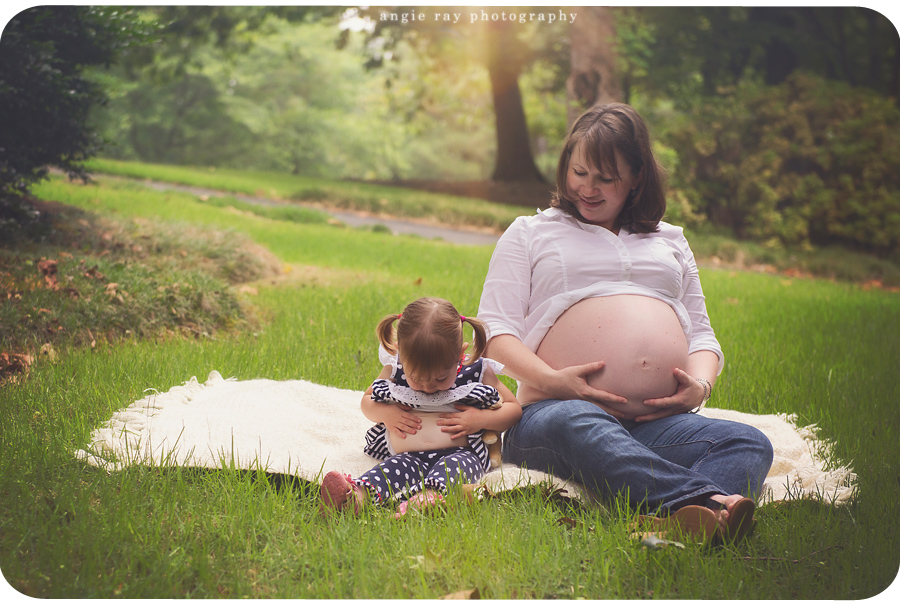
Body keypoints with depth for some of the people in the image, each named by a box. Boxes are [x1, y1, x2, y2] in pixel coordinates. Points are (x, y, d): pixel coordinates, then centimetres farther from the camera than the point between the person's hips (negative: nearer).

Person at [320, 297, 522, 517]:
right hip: (408, 456, 2)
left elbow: (514, 408, 7)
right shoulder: (395, 370, 3)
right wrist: (385, 413, -3)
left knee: (455, 466, -36)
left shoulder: (477, 372, -2)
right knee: (393, 468, -32)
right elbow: (366, 400, 20)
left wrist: (481, 419, -12)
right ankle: (358, 493, -59)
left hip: (460, 453, -1)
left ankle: (431, 495, -64)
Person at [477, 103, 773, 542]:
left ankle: (679, 525, -56)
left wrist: (700, 384, 2)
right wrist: (551, 380, -12)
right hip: (556, 410, -3)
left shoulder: (669, 240, 29)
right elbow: (495, 330, 8)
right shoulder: (529, 233, 19)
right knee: (583, 428, -41)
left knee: (749, 444, -27)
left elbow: (701, 333, 27)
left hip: (659, 423, 4)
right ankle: (710, 500, -61)